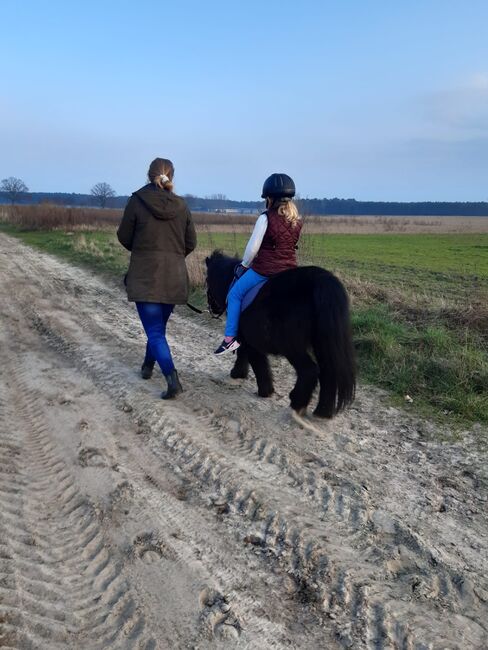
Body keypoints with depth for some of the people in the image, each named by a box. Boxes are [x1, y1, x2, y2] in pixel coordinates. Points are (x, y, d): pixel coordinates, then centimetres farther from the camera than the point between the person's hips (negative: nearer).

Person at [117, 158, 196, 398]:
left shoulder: (137, 201, -6)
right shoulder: (181, 205, 3)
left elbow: (124, 237, 1)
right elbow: (191, 243, 7)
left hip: (145, 275, -4)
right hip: (174, 277, 4)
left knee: (154, 331, -4)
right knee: (159, 326, 21)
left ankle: (172, 379, -18)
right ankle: (148, 366, 38)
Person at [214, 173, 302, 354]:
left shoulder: (266, 217, -12)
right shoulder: (297, 220, 6)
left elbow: (253, 246, -12)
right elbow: (290, 244, 14)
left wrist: (245, 264, 6)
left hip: (264, 269, -6)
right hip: (290, 269, 6)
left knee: (235, 294, 9)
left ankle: (230, 338, 4)